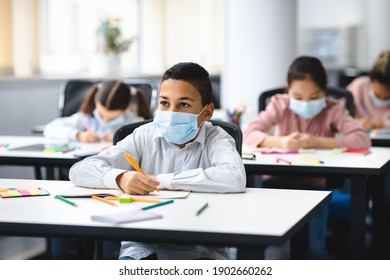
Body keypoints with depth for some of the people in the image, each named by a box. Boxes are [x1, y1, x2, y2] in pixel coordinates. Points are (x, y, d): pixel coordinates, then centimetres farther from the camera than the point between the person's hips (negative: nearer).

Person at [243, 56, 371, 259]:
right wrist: (280, 142, -35)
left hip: (313, 184, -1)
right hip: (278, 181, 1)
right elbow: (248, 134, -16)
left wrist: (317, 142, -31)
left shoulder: (333, 109, -9)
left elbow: (362, 139, -24)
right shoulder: (280, 105, -6)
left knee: (315, 246, -17)